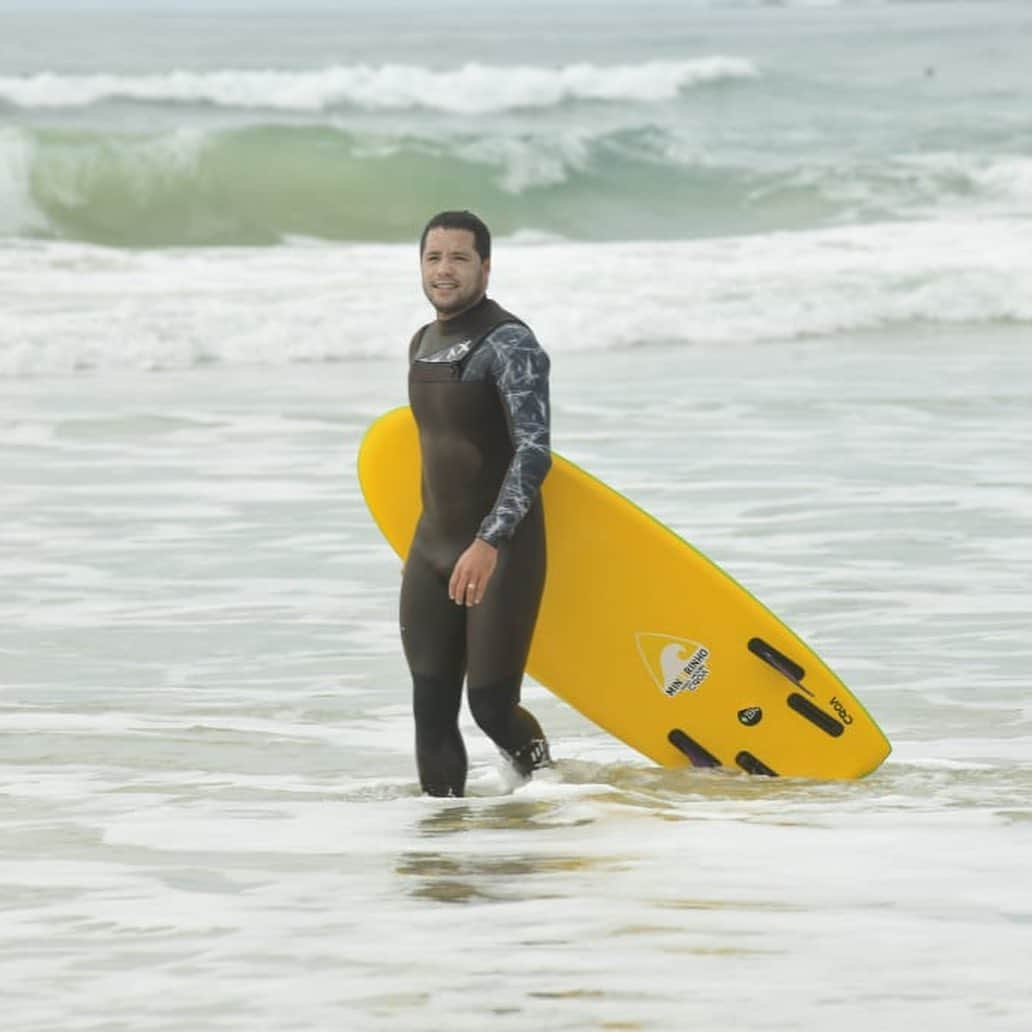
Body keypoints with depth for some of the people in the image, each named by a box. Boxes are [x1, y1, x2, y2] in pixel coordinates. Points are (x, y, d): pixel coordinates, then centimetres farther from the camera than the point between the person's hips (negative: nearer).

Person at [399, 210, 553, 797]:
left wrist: (489, 542, -36)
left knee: (492, 705, -6)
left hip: (502, 551, -7)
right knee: (432, 708, 3)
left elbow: (534, 452, -25)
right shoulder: (423, 345, 13)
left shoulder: (510, 345, -15)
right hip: (434, 547, 7)